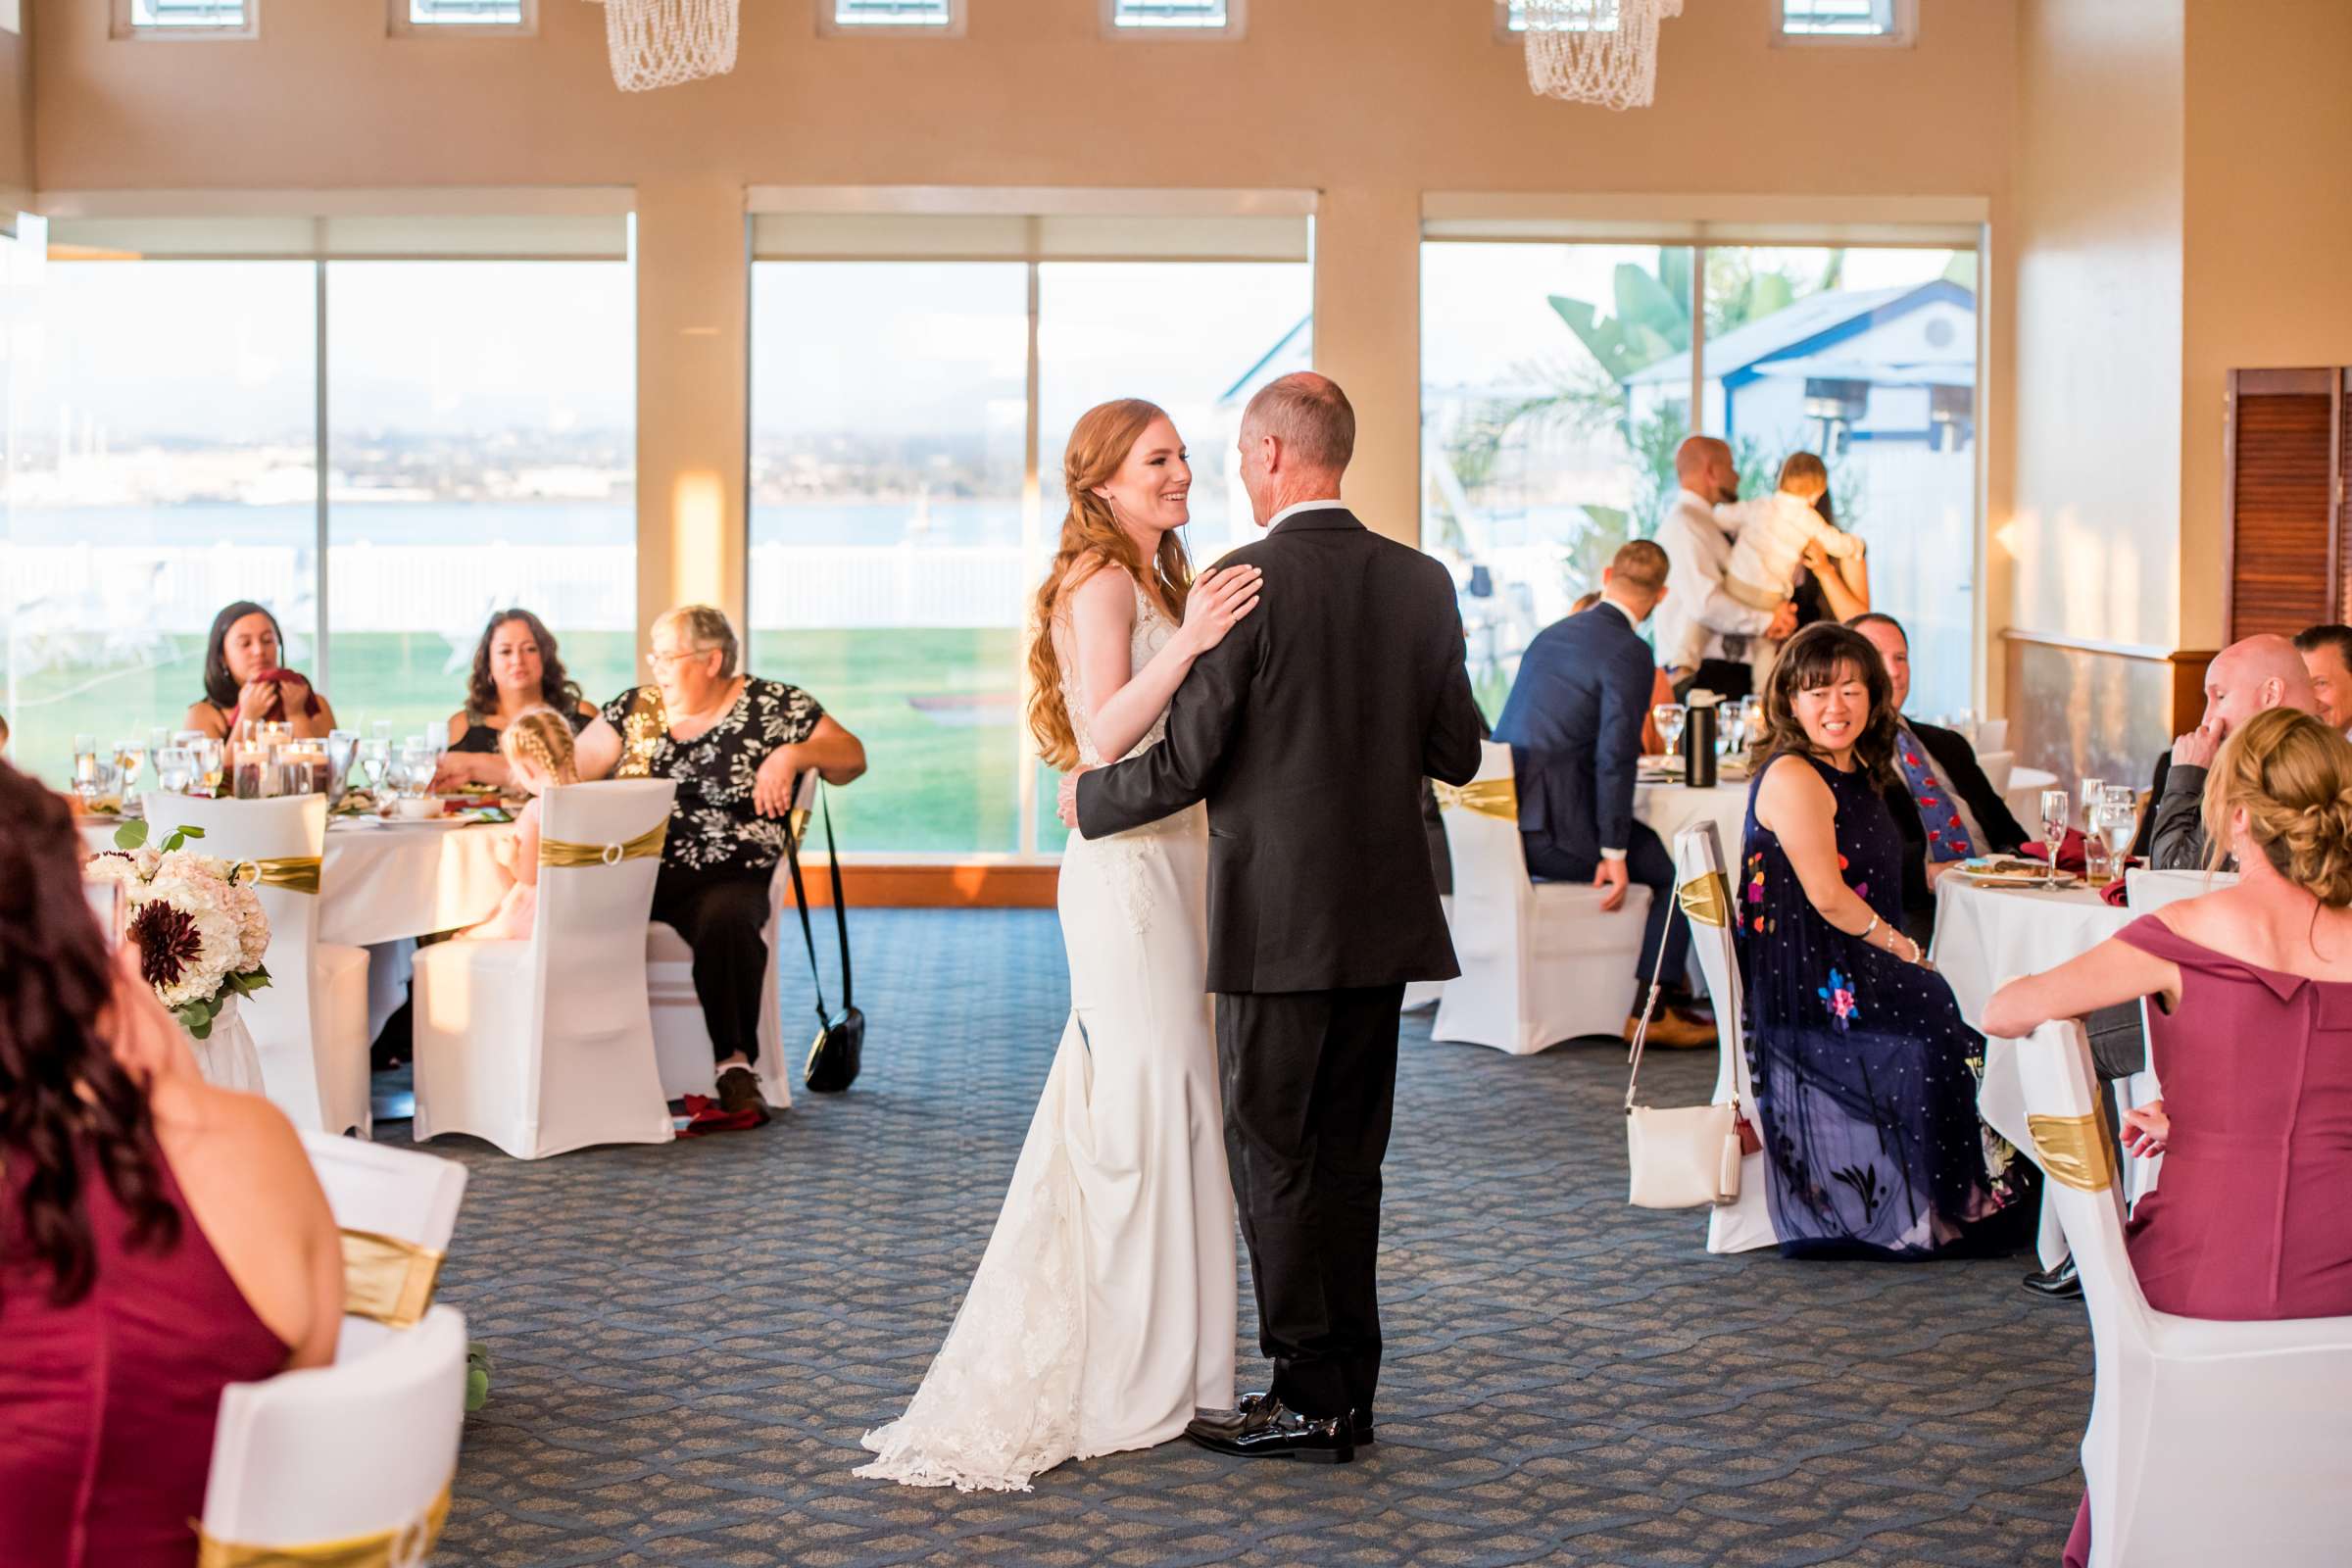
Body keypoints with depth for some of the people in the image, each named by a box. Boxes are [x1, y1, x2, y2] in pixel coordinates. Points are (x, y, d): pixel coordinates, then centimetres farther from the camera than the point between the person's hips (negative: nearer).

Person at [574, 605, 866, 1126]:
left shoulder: (773, 706, 6)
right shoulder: (635, 708, 17)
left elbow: (852, 758, 5)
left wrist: (792, 754, -13)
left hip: (728, 878, -3)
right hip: (637, 872, 3)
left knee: (726, 919, -39)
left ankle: (737, 1065, -25)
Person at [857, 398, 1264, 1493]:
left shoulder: (1158, 581, 18)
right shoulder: (1102, 583, -12)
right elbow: (1104, 737, -23)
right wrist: (1187, 644, -32)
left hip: (1169, 860, 10)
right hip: (1128, 867, -10)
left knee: (1125, 1105, 14)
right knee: (1143, 1105, -5)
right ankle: (1132, 1376, 3)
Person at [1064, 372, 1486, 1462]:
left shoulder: (1250, 581, -14)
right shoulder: (1422, 583, 4)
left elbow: (1186, 762, -13)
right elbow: (1457, 755, 8)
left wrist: (1087, 798, 5)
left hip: (1279, 919, -6)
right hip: (1383, 917, 6)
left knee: (1272, 1155, 3)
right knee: (1347, 1156, 13)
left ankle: (1309, 1399, 5)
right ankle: (1348, 1391, 19)